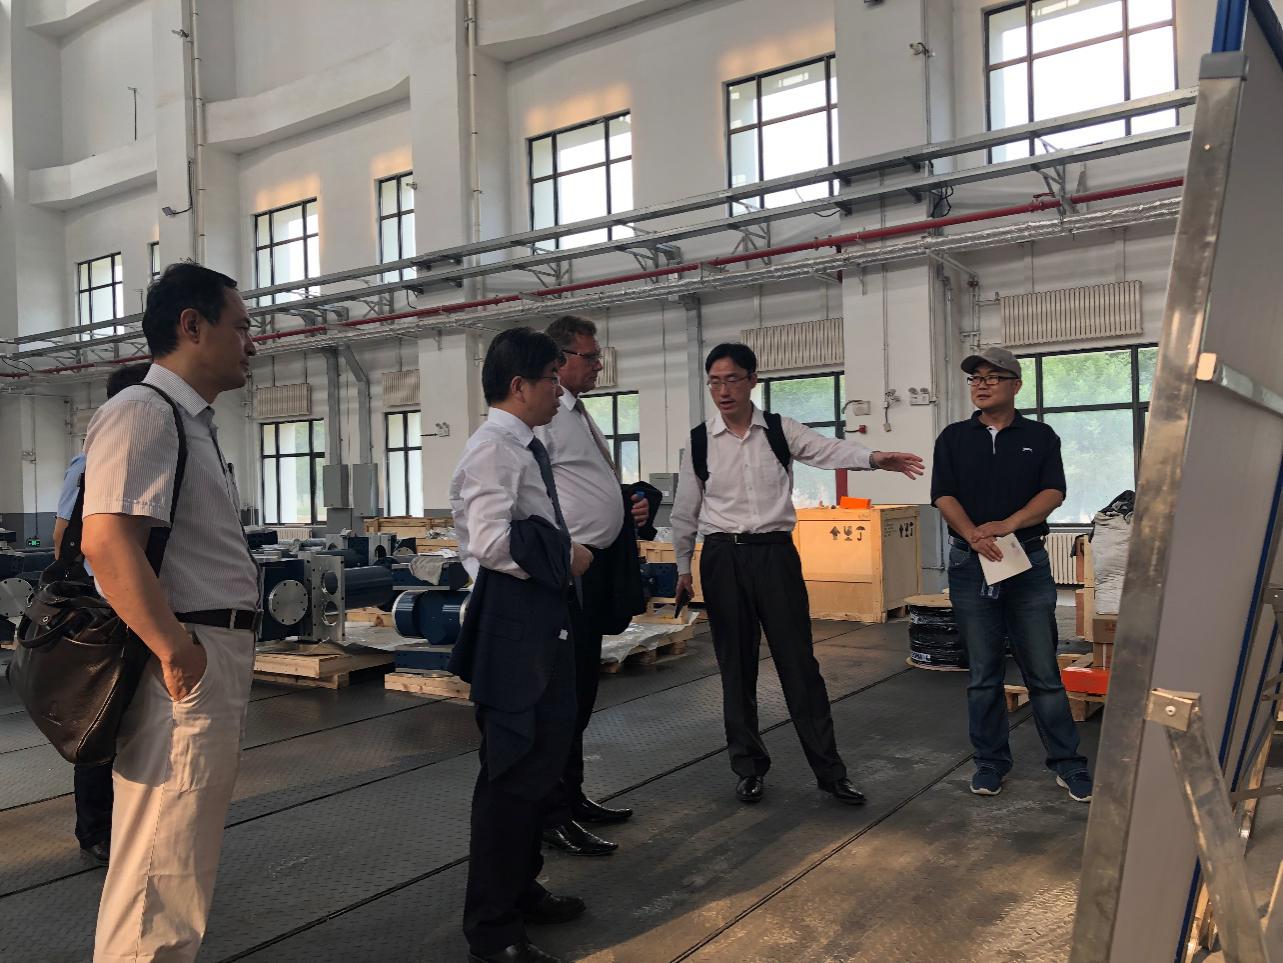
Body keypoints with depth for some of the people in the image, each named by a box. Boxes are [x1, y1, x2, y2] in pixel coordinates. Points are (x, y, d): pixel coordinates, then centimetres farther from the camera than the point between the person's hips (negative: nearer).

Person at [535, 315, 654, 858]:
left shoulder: (581, 415, 18)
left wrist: (632, 507, 9)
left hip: (599, 567, 10)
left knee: (583, 690, 16)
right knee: (564, 691, -4)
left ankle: (573, 797, 29)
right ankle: (552, 817, 7)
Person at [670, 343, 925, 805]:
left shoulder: (780, 430, 1)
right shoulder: (699, 441, 3)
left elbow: (830, 450, -15)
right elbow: (685, 511, 10)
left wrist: (873, 457, -34)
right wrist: (683, 568, 12)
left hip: (775, 554, -1)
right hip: (722, 558, 1)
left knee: (798, 662, 1)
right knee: (736, 666, 9)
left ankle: (829, 769, 13)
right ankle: (749, 766, 25)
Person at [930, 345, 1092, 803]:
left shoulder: (1040, 436, 8)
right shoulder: (954, 438, 9)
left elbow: (1053, 492, -3)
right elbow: (943, 495, -1)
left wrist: (1007, 524, -18)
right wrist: (973, 535, -18)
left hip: (1028, 560, -1)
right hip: (971, 563, 1)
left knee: (1043, 670, 2)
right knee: (983, 673, 7)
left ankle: (1067, 763, 14)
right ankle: (990, 762, 18)